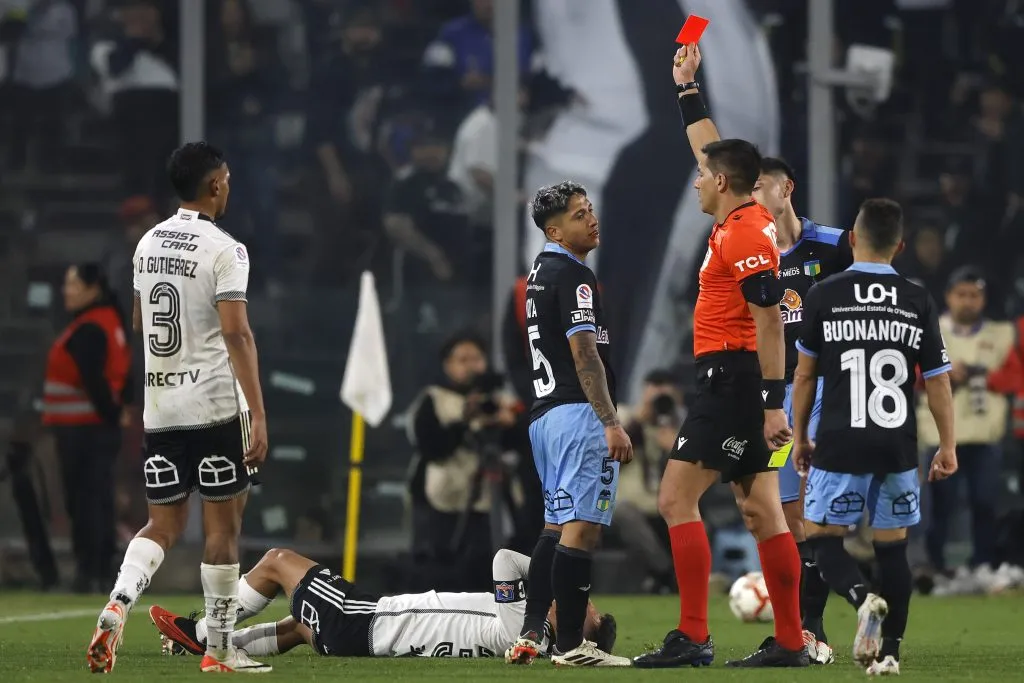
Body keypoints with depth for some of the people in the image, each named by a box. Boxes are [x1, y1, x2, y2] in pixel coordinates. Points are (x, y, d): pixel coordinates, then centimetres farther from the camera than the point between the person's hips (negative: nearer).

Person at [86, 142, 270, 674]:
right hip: (214, 404, -6)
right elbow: (236, 333, -19)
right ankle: (220, 651, 8)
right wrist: (258, 415, -21)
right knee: (223, 526, 4)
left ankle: (117, 605, -15)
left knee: (163, 525, 11)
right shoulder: (223, 250, -12)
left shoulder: (148, 245, 9)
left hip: (159, 406, 6)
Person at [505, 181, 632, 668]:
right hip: (577, 411, -10)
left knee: (556, 526, 14)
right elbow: (584, 354, -18)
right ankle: (571, 644, -11)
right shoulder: (572, 275, -12)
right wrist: (612, 423, -20)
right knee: (583, 526, -9)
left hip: (543, 412, 10)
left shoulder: (539, 273, 18)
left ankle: (529, 635, 10)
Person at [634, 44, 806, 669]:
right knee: (761, 510, 8)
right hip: (737, 380, 10)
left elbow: (770, 320, -21)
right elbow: (712, 150, 30)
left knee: (677, 498, -10)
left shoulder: (742, 235, -15)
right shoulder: (749, 218, 12)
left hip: (732, 378, -10)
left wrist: (774, 403, -24)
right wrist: (687, 87, 36)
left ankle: (692, 637, -15)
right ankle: (791, 642, 7)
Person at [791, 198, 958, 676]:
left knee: (823, 538, 7)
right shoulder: (918, 302, 1)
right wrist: (947, 446, 12)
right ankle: (888, 652, 6)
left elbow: (805, 375, 3)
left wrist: (800, 437, 15)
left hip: (840, 444, -2)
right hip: (898, 448, 2)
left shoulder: (823, 296, -3)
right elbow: (937, 381, 3)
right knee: (893, 547, 10)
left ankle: (863, 598, -22)